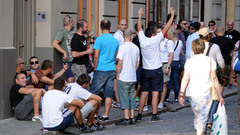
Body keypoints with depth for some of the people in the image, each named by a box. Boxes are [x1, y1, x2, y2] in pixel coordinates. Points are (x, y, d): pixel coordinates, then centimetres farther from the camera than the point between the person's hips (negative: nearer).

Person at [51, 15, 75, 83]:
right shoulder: (62, 32, -9)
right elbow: (54, 44, -20)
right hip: (69, 60, -7)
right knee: (70, 80, -9)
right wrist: (64, 52, -23)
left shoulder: (73, 31, 14)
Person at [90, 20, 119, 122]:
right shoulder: (115, 40, 9)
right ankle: (106, 115, 8)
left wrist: (95, 68, 0)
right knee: (109, 93, 6)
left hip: (101, 70, -5)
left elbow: (96, 56, -11)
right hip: (112, 70, 6)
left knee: (93, 93, 3)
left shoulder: (99, 39, -9)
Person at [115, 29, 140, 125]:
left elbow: (120, 63, -14)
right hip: (133, 77, 6)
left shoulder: (123, 47, -12)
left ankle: (126, 119, -4)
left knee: (124, 98, -2)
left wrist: (117, 74, -3)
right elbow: (137, 63, 12)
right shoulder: (136, 48, 6)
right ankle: (132, 118, 13)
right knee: (132, 97, 11)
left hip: (124, 78, -6)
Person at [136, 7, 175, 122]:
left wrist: (140, 16, 28)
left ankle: (139, 115, 7)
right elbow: (166, 28, -7)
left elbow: (139, 27, 14)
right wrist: (172, 15, 1)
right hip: (156, 70, -4)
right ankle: (154, 116, -4)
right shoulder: (155, 40, -11)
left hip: (145, 70, 4)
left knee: (144, 93, 7)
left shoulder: (142, 40, -3)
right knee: (155, 93, -3)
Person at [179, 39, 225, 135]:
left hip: (192, 94, 3)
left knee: (197, 116, 21)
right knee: (202, 118, -1)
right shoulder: (210, 61, -3)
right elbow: (214, 79, -3)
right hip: (205, 94, -3)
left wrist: (181, 94, -3)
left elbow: (185, 79, -5)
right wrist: (220, 96, 2)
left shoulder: (189, 61, 1)